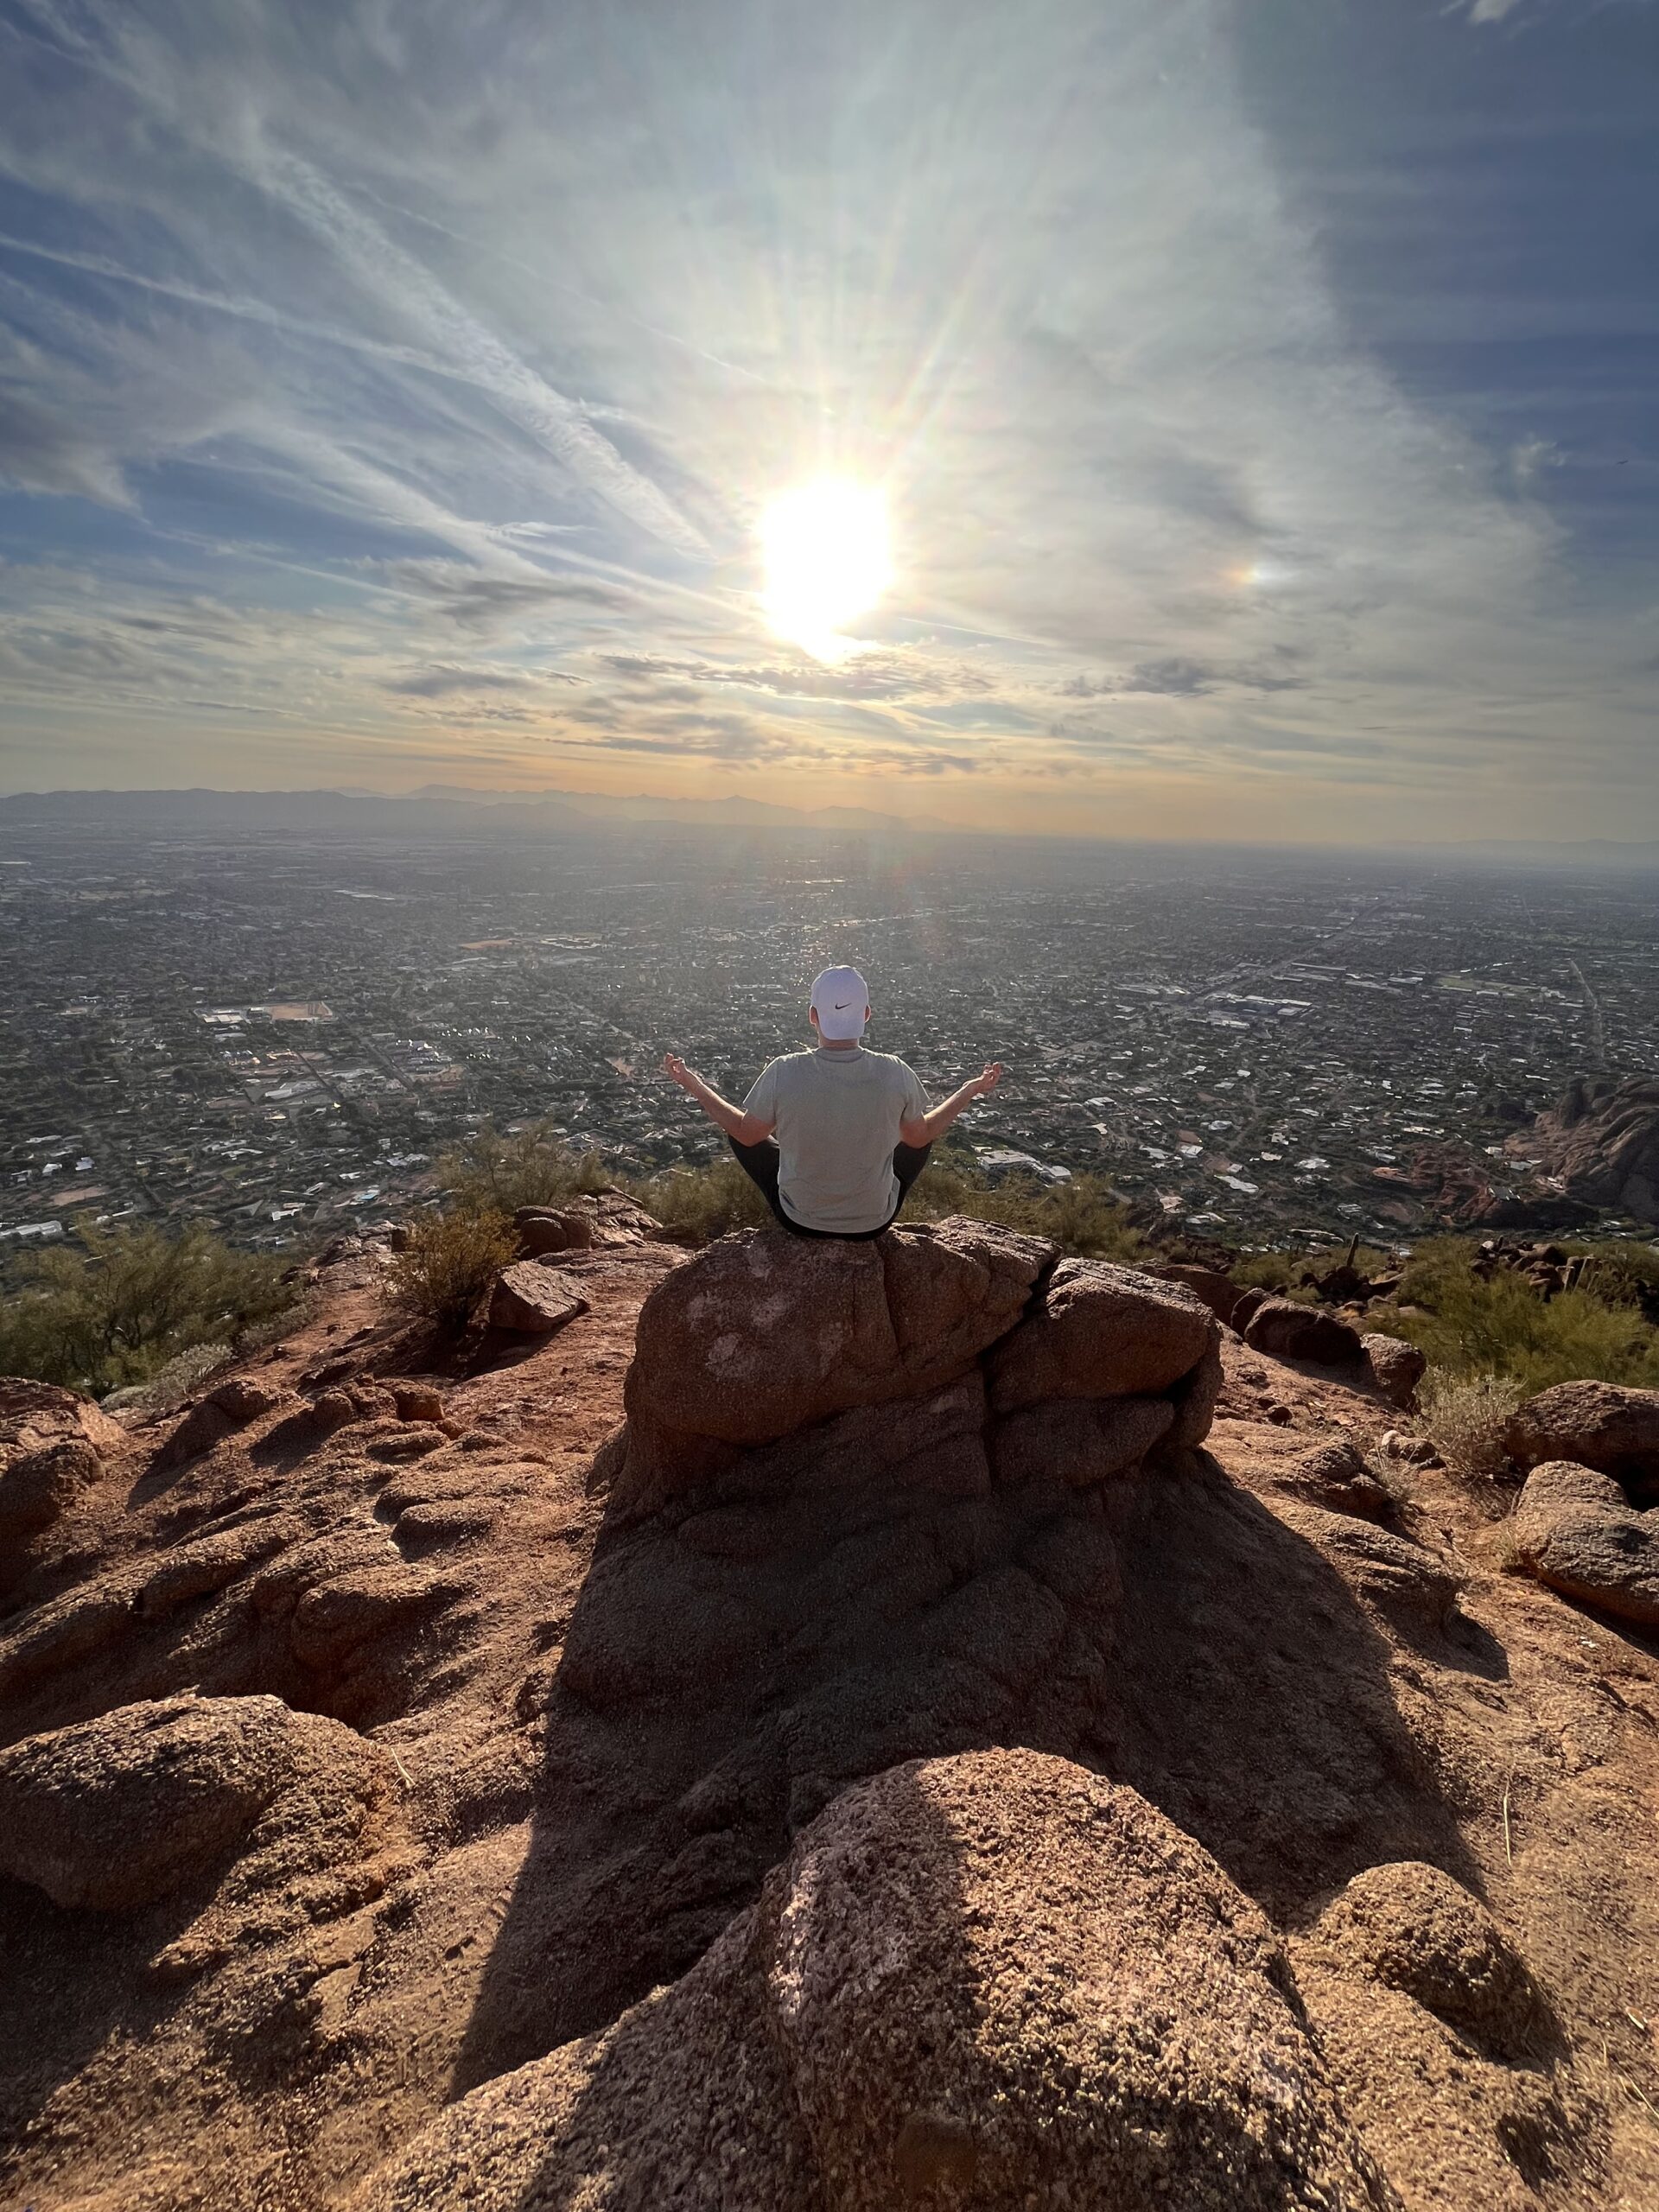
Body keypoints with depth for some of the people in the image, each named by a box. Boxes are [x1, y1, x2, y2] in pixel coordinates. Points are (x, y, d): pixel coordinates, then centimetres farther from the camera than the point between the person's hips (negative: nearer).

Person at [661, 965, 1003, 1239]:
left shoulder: (783, 1073, -23)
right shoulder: (895, 1074, -21)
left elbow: (747, 1134, -6)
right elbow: (920, 1136, -2)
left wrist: (694, 1085, 7)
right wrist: (972, 1089, 12)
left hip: (800, 1219, 0)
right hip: (875, 1222, 1)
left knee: (741, 1134, 23)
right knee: (920, 1135, 26)